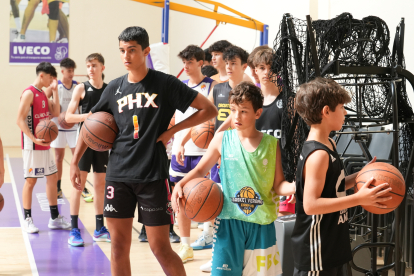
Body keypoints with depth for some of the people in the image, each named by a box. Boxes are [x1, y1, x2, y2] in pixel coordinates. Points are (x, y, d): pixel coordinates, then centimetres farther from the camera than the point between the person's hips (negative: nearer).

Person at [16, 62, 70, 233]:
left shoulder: (43, 94, 14)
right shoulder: (29, 93, -13)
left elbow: (55, 113, 8)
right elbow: (20, 120, -17)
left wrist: (54, 91, 5)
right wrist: (34, 139, -26)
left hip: (45, 145, 9)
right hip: (32, 146, -9)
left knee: (52, 178, 10)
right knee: (31, 180, -2)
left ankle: (54, 218, 18)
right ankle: (27, 219, 7)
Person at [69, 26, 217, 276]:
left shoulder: (165, 84, -4)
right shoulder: (115, 87, 8)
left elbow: (209, 110, -3)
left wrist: (172, 130, -8)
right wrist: (75, 162, 13)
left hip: (152, 175, -4)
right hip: (118, 173, 4)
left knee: (160, 248, -3)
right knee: (119, 246, 7)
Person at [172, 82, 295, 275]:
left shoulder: (271, 144, 1)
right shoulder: (222, 139, 0)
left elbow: (278, 185, 2)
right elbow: (200, 170, 10)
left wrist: (296, 187, -19)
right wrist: (181, 184, -8)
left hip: (262, 223, 1)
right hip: (229, 221, -1)